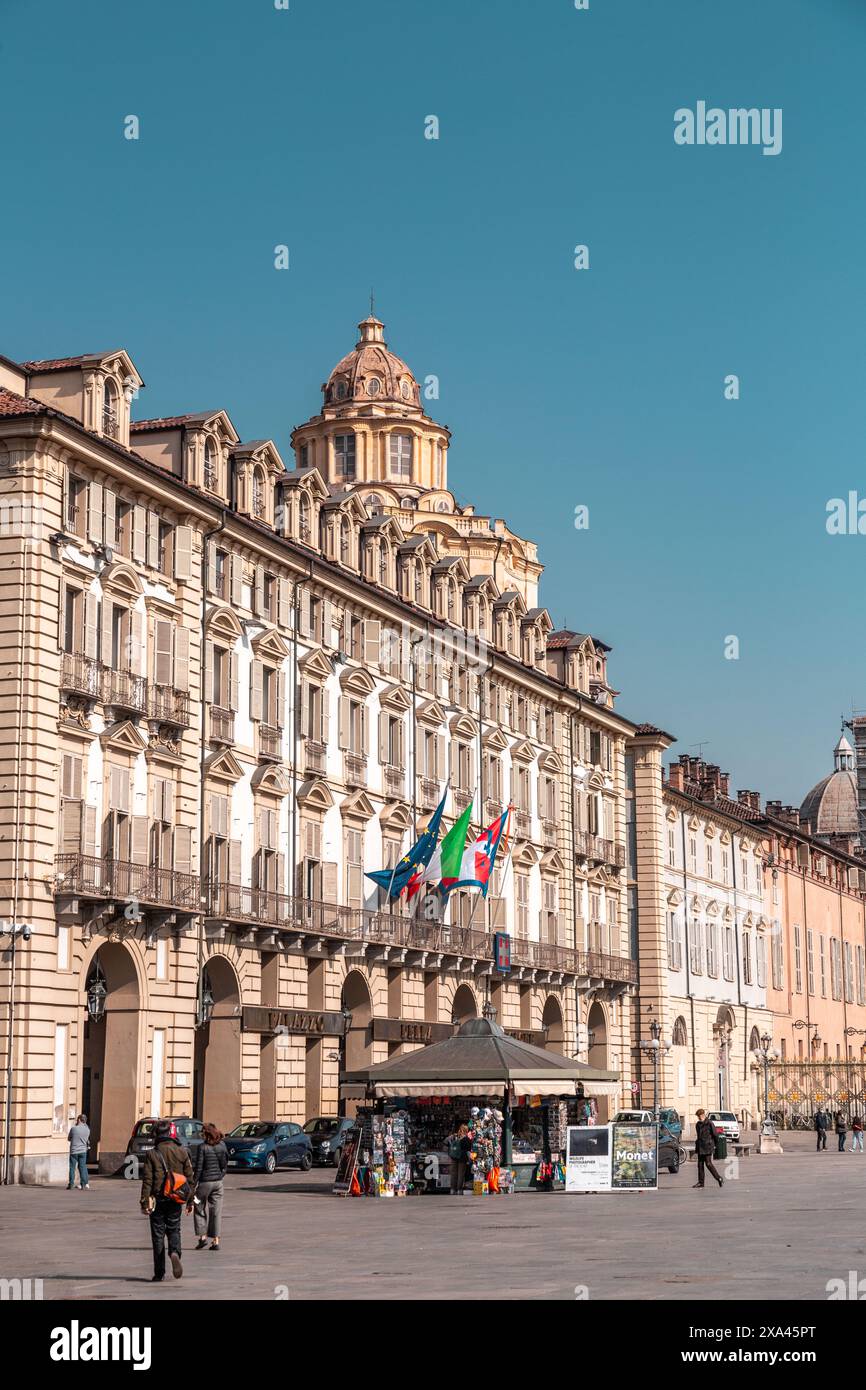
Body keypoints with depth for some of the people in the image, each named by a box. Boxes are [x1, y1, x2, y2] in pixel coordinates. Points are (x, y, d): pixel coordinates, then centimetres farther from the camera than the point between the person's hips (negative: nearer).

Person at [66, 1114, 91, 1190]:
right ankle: (84, 1185, 2)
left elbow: (69, 1138, 4)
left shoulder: (73, 1128, -10)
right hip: (83, 1151, 2)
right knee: (82, 1168, 5)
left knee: (72, 1168, 6)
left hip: (73, 1151, -2)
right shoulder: (87, 1130, -1)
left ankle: (71, 1185, 6)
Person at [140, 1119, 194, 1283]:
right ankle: (175, 1252, -16)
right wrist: (190, 1201, 13)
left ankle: (159, 1273, 6)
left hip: (157, 1200, -1)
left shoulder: (152, 1154, -6)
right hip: (175, 1201, 2)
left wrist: (145, 1202, -6)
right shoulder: (182, 1153, 0)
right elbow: (189, 1178, 4)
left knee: (158, 1234, 6)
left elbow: (147, 1180, -9)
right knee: (174, 1230, 16)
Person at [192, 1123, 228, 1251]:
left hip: (205, 1181, -4)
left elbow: (198, 1167, -13)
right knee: (216, 1211, 9)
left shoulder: (202, 1147, -13)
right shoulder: (222, 1145, 2)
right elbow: (225, 1163, 8)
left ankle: (202, 1236, 5)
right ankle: (216, 1240, 7)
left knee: (199, 1209, 13)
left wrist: (193, 1184, -9)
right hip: (218, 1181, 4)